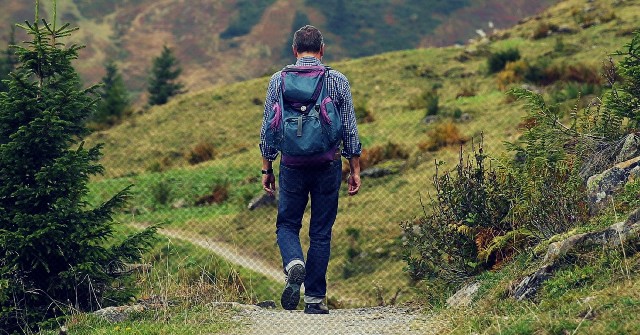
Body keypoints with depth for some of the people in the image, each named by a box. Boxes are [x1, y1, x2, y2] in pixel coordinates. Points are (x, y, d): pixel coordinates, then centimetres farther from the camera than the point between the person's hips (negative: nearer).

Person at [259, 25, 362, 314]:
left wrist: (267, 169, 10)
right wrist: (355, 170, 8)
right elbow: (350, 130, 1)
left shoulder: (278, 80, 1)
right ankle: (315, 298, 8)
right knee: (321, 232, 8)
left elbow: (268, 129, 2)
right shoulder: (338, 81, 0)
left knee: (287, 225, 14)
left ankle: (294, 264, -17)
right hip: (328, 166, 0)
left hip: (292, 165, 0)